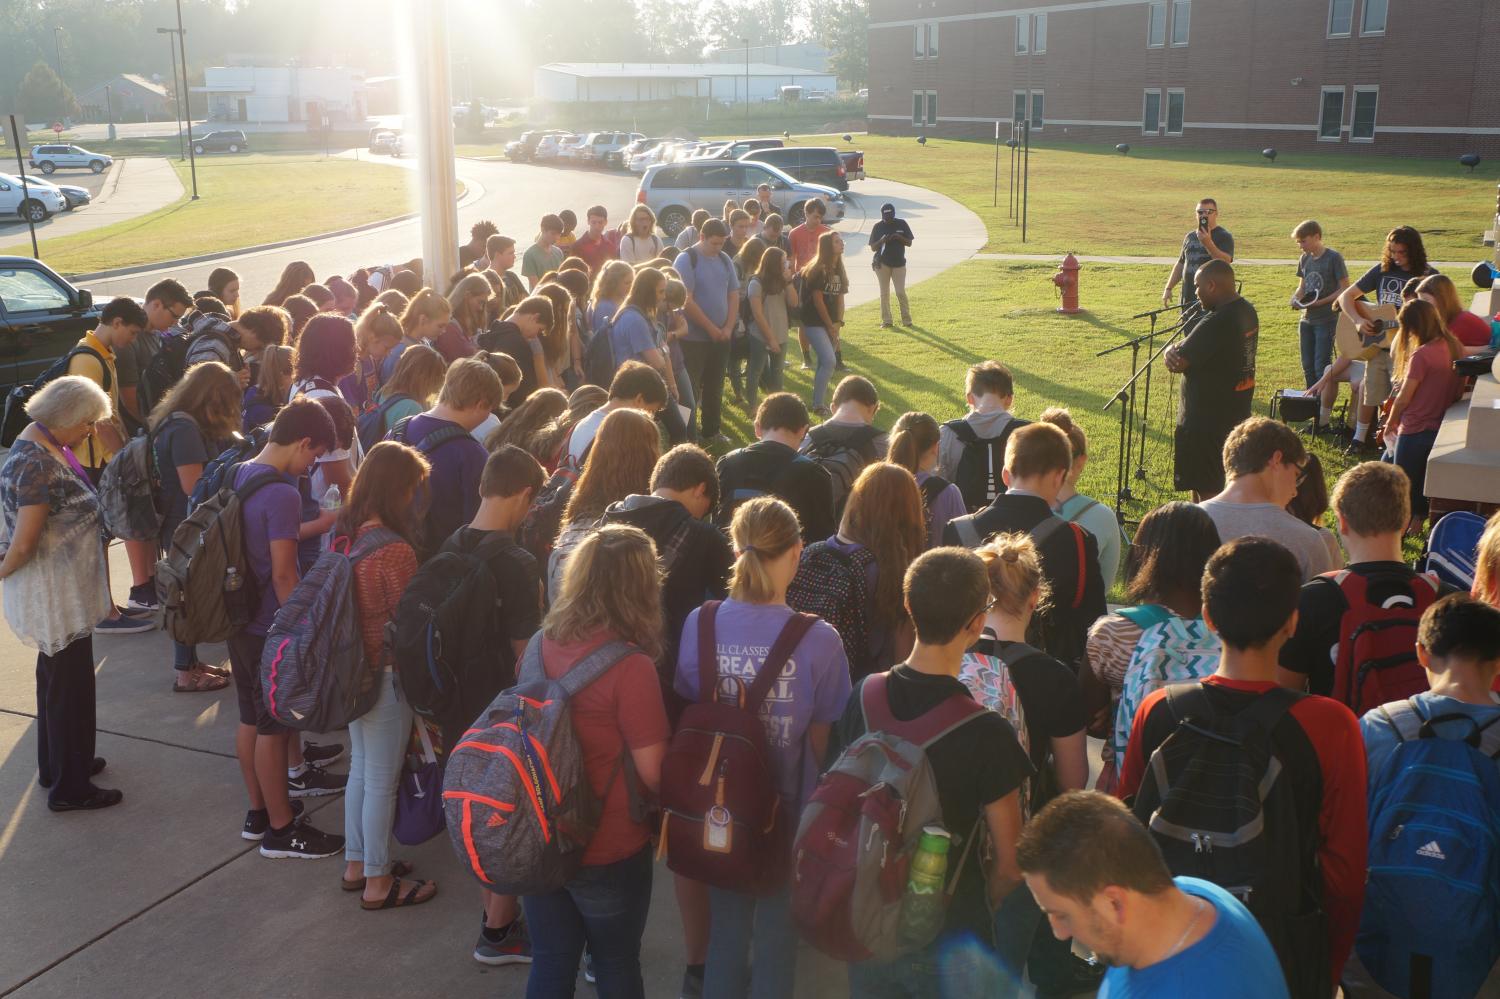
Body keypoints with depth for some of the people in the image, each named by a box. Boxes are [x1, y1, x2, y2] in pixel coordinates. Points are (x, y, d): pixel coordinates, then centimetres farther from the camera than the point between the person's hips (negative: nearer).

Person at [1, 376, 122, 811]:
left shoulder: (41, 442, 5)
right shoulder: (38, 466, -27)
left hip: (63, 588, 10)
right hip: (53, 594, -10)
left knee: (57, 677, 23)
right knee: (70, 687, 3)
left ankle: (57, 763, 40)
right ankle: (69, 788, 16)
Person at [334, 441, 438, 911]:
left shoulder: (345, 534, -1)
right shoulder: (395, 551, -25)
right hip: (385, 675, -8)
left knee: (360, 768, 22)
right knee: (381, 781, 6)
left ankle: (356, 862, 37)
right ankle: (378, 883, 21)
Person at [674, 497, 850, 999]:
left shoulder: (699, 625, -13)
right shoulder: (818, 641, -23)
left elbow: (687, 715, 0)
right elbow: (822, 740, -14)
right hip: (788, 807, -3)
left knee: (725, 921, 23)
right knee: (777, 925, 17)